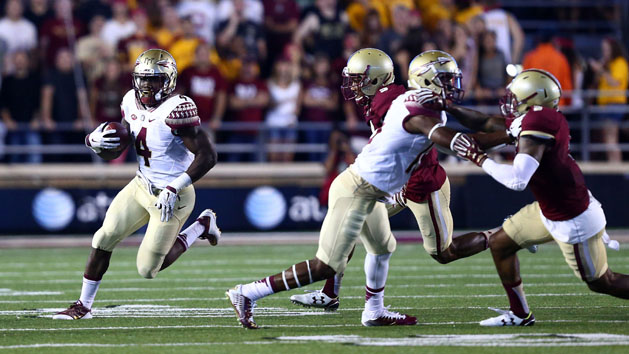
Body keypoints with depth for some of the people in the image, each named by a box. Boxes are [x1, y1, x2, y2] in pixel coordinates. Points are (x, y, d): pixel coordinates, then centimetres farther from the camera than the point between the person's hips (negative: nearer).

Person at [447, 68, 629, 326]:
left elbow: (517, 180, -36)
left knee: (601, 283, 5)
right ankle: (519, 314, 25)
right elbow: (485, 123, 13)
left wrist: (477, 157, -25)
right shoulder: (536, 119, -1)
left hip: (573, 222, -9)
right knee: (500, 244, 14)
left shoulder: (536, 124, -29)